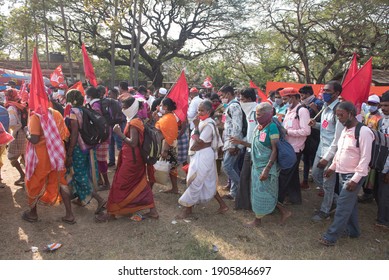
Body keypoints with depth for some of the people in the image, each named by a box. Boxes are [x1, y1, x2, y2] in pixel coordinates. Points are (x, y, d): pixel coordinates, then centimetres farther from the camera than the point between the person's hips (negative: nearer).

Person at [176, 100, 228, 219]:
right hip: (199, 156, 10)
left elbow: (199, 142, -23)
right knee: (208, 183, 16)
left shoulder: (208, 125, -19)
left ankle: (187, 209, 14)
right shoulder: (202, 122, 11)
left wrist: (196, 126, -21)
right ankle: (222, 205, 25)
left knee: (194, 182, 0)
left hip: (203, 157, -10)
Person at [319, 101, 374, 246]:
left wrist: (355, 179, -22)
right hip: (343, 173, 8)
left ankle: (331, 236, 3)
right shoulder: (345, 130, 8)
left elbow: (365, 158, -21)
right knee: (350, 204, 18)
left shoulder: (363, 132, -19)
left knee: (343, 206, -4)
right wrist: (332, 167, 17)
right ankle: (353, 231, 33)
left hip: (354, 175, -8)